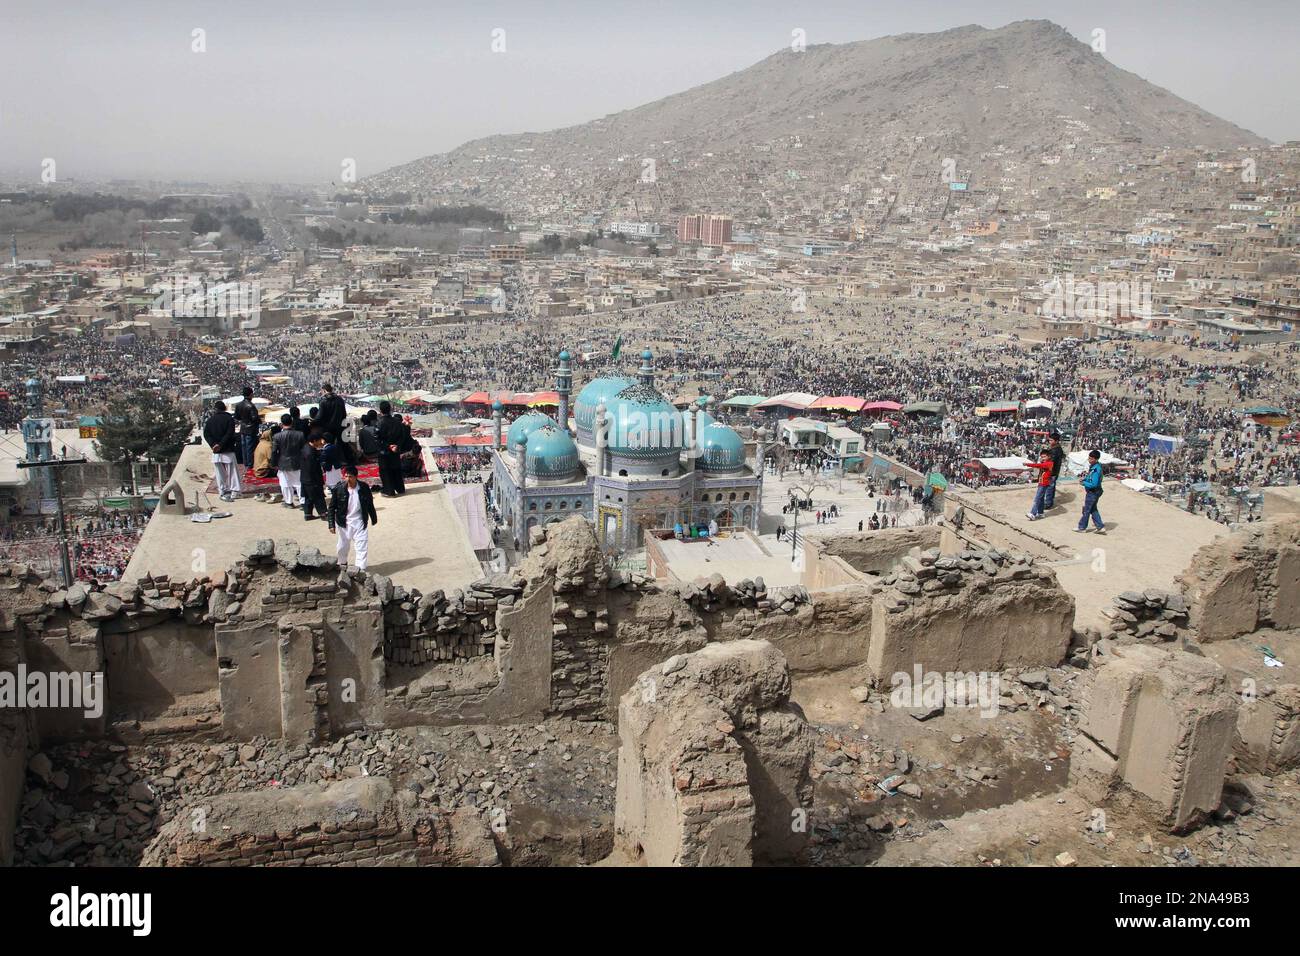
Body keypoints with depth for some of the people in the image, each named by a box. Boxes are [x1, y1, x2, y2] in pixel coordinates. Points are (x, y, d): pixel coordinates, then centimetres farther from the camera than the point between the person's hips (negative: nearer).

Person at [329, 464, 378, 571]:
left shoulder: (364, 488, -10)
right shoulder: (339, 488, -13)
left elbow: (370, 504, 5)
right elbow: (332, 507, -5)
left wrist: (374, 518, 14)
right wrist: (332, 524, -7)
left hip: (360, 522, 0)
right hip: (344, 522, 0)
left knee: (362, 546, -3)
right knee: (343, 545, 16)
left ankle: (360, 568, 3)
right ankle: (342, 564, 40)